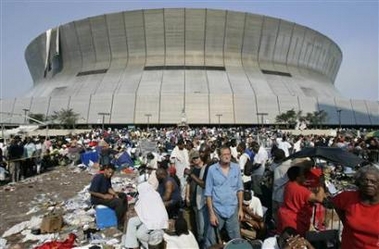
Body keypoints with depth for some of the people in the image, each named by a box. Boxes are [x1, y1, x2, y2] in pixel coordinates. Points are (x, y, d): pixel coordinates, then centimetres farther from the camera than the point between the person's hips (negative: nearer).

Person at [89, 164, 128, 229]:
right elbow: (91, 191, -26)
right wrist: (104, 196, -24)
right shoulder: (98, 178, -25)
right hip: (97, 198, -10)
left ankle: (125, 216, 12)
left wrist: (115, 194, -11)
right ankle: (120, 224, -12)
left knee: (123, 195, 8)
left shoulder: (108, 177, 2)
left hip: (105, 195, 10)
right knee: (118, 202, -25)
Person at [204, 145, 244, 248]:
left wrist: (240, 209, 5)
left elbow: (240, 189, 6)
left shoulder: (236, 168, -2)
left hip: (233, 210, 2)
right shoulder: (212, 169, -10)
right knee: (211, 240, 11)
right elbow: (208, 193, -6)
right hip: (217, 210, -2)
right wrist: (211, 213, -8)